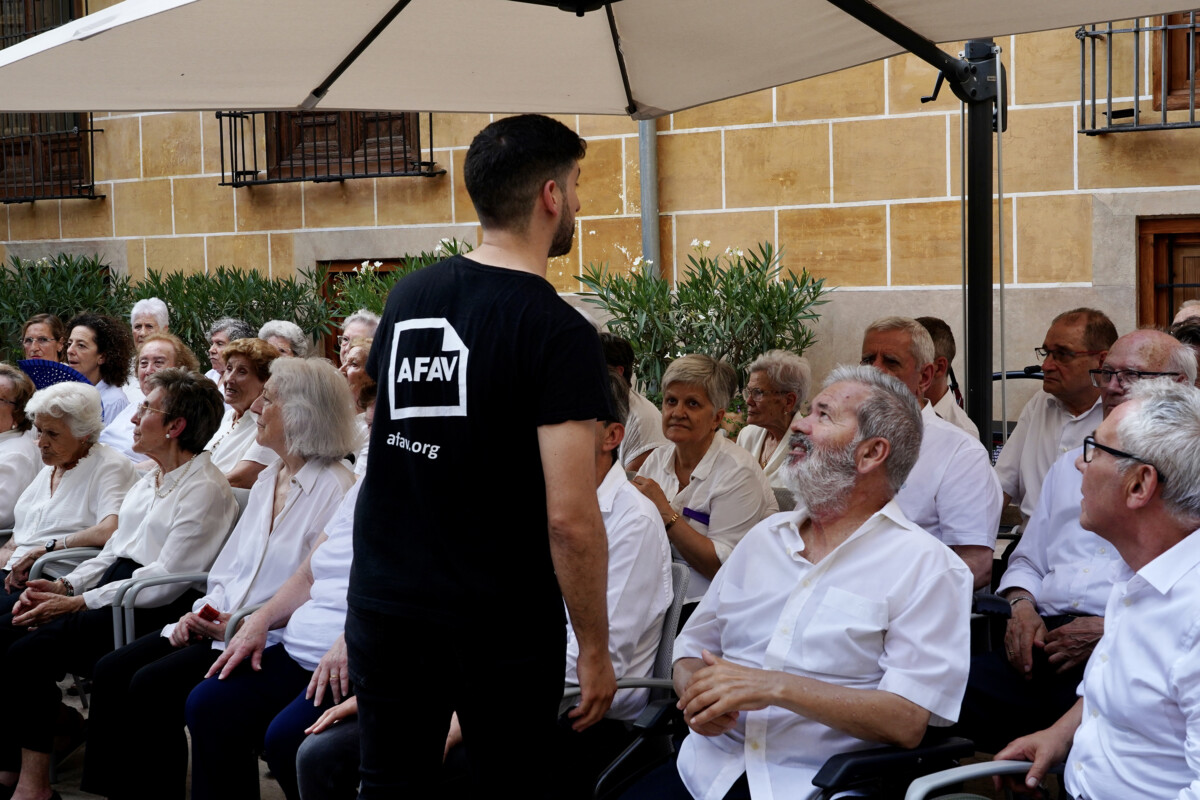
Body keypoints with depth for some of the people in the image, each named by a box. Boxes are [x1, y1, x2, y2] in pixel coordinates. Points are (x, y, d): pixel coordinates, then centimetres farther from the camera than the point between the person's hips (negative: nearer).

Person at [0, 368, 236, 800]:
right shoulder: (147, 483, 21)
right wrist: (64, 585, 4)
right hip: (112, 593, 9)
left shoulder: (205, 490, -10)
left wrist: (79, 603, -16)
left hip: (152, 611, -9)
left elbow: (167, 579, -17)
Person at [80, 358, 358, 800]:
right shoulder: (268, 478, 15)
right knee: (111, 671, -5)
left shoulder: (335, 489, -13)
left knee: (151, 685, -21)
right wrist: (202, 612, 2)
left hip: (273, 641, -9)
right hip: (217, 625, 9)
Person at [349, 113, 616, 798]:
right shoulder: (557, 332, -16)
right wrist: (596, 650, -10)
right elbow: (569, 517, -20)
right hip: (504, 626, -5)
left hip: (385, 605, 6)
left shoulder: (407, 297, 3)